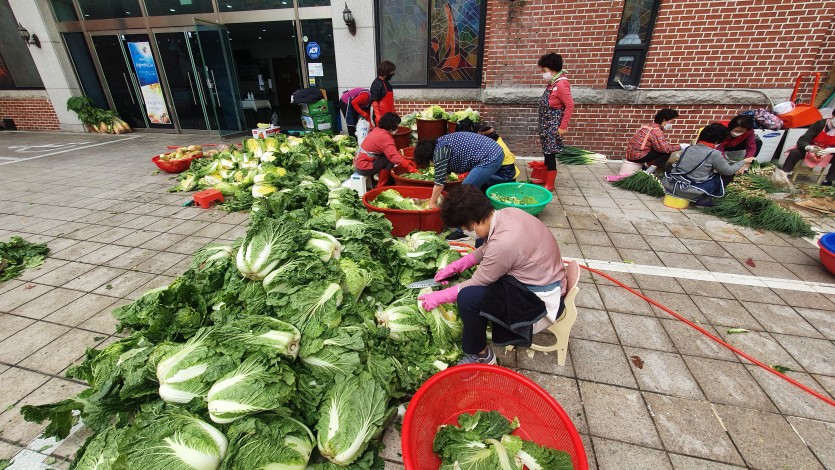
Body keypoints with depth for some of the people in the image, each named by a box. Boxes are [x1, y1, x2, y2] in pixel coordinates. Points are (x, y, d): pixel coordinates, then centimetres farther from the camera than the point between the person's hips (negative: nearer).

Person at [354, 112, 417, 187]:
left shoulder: (378, 130, 6)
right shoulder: (385, 137, -20)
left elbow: (393, 151, 9)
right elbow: (395, 157, -31)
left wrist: (405, 160, 1)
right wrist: (412, 169, -31)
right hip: (364, 168, -9)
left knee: (389, 155, 9)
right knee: (390, 160, -13)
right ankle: (381, 186, -5)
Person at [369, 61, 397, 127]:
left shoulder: (387, 83, 15)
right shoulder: (377, 84, -11)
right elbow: (373, 101, -16)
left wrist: (394, 112, 22)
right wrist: (378, 116, -23)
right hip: (381, 117, -8)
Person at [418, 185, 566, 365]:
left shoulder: (503, 244, -31)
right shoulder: (508, 212, -6)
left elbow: (476, 283, -16)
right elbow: (487, 249, 11)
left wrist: (439, 297, -4)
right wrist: (456, 266, 9)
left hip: (541, 301, -9)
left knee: (468, 297, -21)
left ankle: (480, 355, 4)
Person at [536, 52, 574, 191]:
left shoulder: (561, 84, -18)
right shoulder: (553, 82, 8)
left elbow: (570, 105, -19)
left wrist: (563, 127, -19)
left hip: (553, 126, -9)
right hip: (546, 124, 9)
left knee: (550, 154, -4)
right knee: (546, 152, 17)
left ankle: (549, 185, 5)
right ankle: (545, 178, 30)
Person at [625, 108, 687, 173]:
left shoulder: (650, 126, 13)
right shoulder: (656, 131, -16)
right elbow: (665, 148, -22)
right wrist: (680, 146, -9)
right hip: (637, 156, -9)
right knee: (667, 152, -6)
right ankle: (648, 173, -7)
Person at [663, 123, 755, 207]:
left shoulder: (689, 148, 9)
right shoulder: (714, 153, -7)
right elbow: (728, 171, 7)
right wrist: (743, 162, 25)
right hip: (689, 191, -6)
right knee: (725, 176, 14)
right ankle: (704, 199, 7)